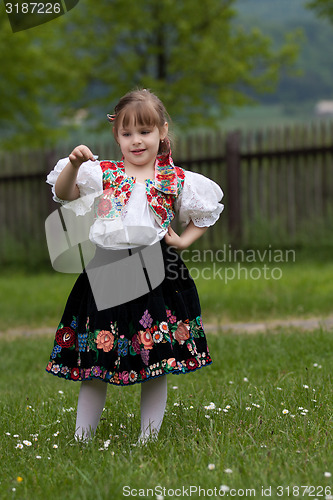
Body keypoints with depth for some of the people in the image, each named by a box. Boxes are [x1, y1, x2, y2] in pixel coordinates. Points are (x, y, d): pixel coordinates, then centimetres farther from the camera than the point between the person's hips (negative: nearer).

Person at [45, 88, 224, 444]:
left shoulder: (177, 180, 7)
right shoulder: (103, 173, 7)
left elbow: (204, 215, 19)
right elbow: (63, 193, -1)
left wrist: (183, 241, 3)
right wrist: (73, 165, -18)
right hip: (106, 275, 0)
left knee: (156, 363, 3)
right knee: (94, 360, 3)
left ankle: (148, 438, 14)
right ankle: (82, 438, 14)